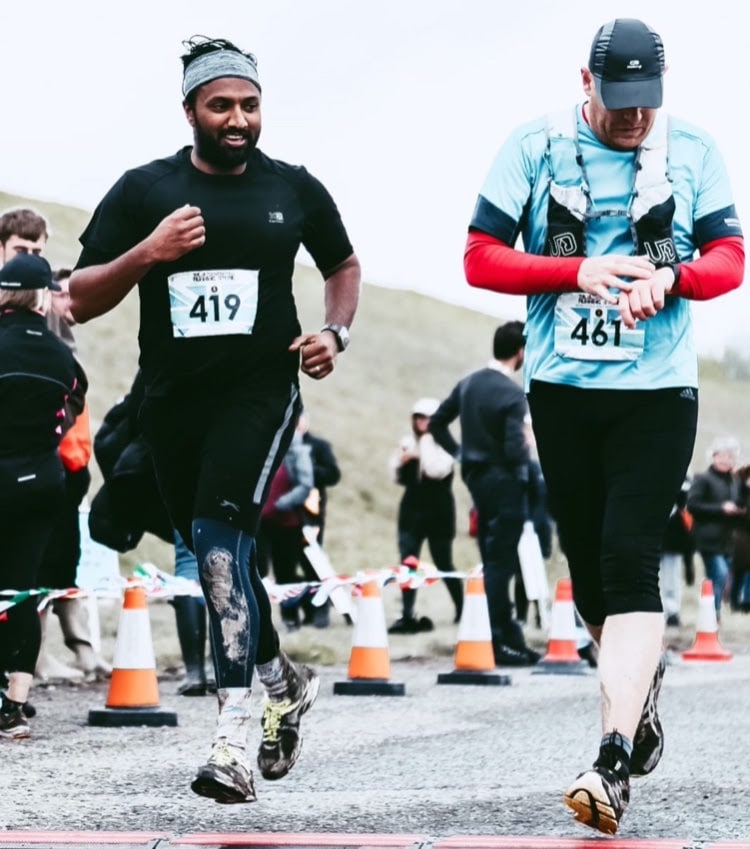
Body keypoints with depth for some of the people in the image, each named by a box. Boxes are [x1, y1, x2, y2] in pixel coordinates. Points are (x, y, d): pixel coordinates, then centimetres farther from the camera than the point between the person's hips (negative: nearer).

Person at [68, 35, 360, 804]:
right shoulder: (144, 190, 1)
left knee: (221, 539, -21)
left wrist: (335, 333, 3)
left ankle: (233, 734, -24)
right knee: (215, 558, 14)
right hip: (172, 400, 3)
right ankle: (284, 681, 38)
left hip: (260, 390, -3)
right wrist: (145, 254, -18)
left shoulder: (293, 189, 4)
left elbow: (343, 264, 21)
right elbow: (80, 301, -2)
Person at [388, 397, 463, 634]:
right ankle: (407, 616, -8)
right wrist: (401, 461, -7)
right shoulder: (408, 442, 7)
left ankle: (462, 609, 24)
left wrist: (427, 442, -17)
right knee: (407, 563, -6)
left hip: (438, 511, -4)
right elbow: (398, 477, 14)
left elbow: (437, 470, -24)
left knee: (443, 564, 5)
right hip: (412, 510, 4)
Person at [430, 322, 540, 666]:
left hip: (475, 477, 8)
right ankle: (499, 642, -3)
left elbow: (436, 422, 13)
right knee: (501, 563, -4)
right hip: (505, 481, -8)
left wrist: (459, 452, 17)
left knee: (493, 559, 13)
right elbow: (515, 448, -24)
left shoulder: (468, 384, 6)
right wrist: (527, 447, -3)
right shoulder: (513, 394, -18)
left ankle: (510, 636, 20)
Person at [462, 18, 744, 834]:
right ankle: (642, 676, 39)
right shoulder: (535, 147, 0)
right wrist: (578, 273, -16)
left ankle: (615, 761, -20)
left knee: (629, 563, -14)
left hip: (657, 390, -2)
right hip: (561, 388, 2)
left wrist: (670, 278, -17)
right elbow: (481, 259, -2)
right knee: (588, 568, 9)